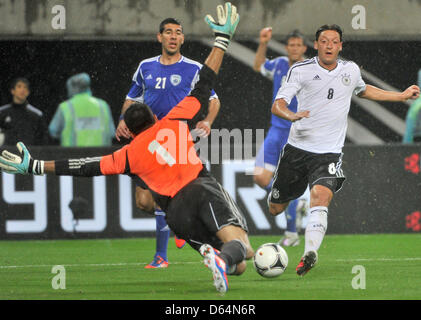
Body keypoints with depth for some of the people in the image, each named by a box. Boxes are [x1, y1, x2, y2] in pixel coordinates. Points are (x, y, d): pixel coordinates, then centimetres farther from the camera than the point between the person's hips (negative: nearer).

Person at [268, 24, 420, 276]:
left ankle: (310, 253, -42)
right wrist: (291, 115, -33)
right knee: (276, 208, 9)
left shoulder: (351, 70, 8)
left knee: (320, 196, -29)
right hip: (298, 148, 0)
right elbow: (278, 104, -10)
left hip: (329, 153, 0)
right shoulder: (300, 70, -3)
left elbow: (363, 90, 32)